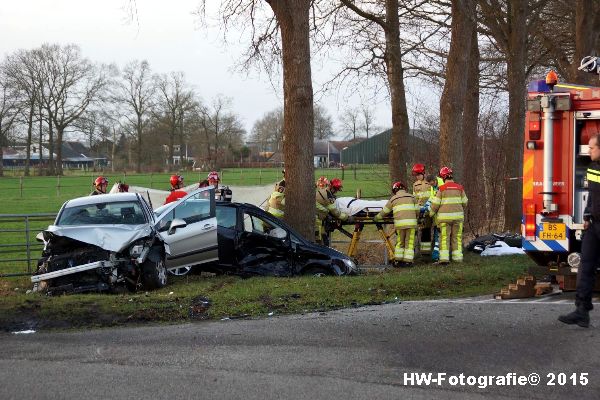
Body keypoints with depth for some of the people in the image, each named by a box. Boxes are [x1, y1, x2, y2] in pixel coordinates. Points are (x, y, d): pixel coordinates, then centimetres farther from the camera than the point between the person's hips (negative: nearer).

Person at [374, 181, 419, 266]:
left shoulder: (393, 199, 13)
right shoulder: (411, 197, 15)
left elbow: (385, 211, 19)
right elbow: (417, 210, 13)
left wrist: (376, 218, 33)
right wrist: (415, 218, 33)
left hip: (400, 223, 0)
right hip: (411, 222, 0)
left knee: (400, 242, 13)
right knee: (409, 242, 5)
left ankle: (397, 260, 10)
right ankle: (407, 261, 1)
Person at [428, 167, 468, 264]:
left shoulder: (442, 189, -8)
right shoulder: (459, 188, 0)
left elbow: (435, 204, -5)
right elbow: (464, 203, 8)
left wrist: (431, 213, 12)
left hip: (445, 216, -2)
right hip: (458, 216, 2)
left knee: (444, 237, 1)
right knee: (457, 237, 9)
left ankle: (444, 258, -6)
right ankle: (458, 257, 9)